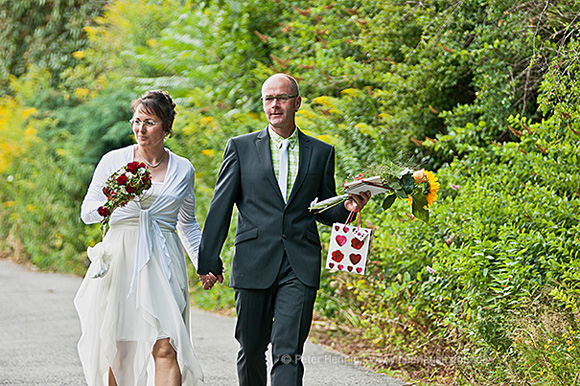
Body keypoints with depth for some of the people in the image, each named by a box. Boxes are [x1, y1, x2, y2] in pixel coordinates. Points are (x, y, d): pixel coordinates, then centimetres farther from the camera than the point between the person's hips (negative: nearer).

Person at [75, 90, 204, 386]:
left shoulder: (183, 170, 8)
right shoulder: (113, 161, 3)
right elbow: (87, 213, 6)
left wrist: (203, 262, 9)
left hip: (163, 263, 0)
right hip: (119, 261, 0)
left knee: (166, 348, -12)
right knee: (114, 348, 1)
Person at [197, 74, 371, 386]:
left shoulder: (321, 153, 11)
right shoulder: (241, 147, 7)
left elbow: (326, 211, 17)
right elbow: (220, 206, 4)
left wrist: (347, 207, -5)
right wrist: (209, 260, -1)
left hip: (300, 268, 0)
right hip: (254, 265, 1)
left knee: (289, 354, -11)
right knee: (252, 349, 9)